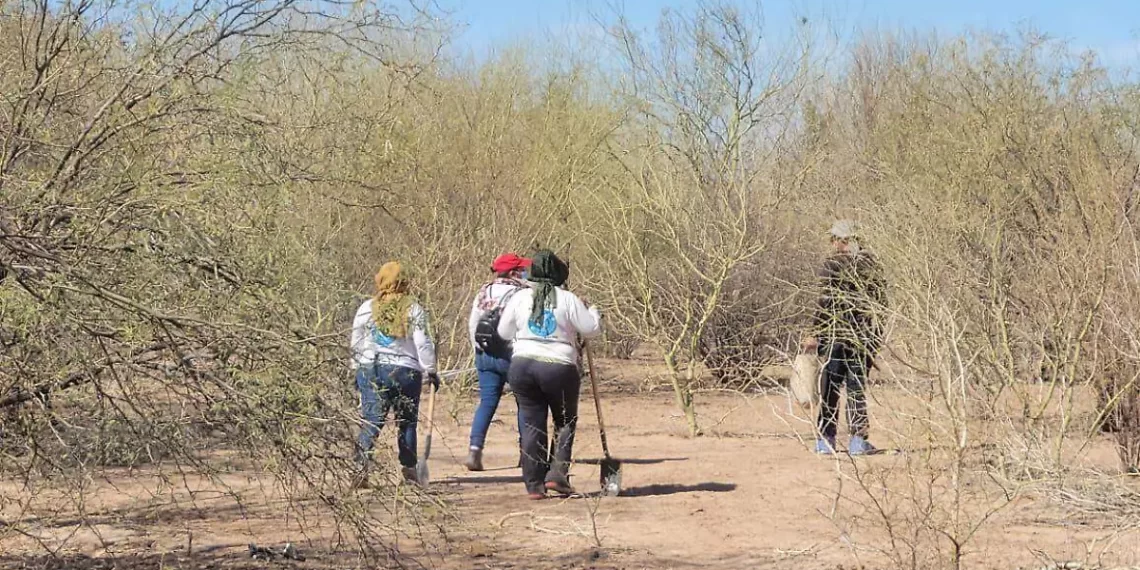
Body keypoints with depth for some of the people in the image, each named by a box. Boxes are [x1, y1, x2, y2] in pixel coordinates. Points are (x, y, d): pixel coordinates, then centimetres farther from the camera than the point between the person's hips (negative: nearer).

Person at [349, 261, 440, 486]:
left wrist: (357, 370, 19)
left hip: (371, 369, 1)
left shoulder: (366, 308, 4)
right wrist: (430, 370, 5)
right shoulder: (414, 310, -1)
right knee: (407, 423, 11)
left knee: (371, 421, -2)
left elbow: (356, 343, 9)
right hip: (406, 372, -1)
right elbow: (423, 343, -3)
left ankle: (361, 467, -20)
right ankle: (409, 469, 14)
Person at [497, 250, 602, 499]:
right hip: (559, 368, -3)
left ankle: (534, 484, 8)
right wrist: (590, 310, 17)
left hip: (522, 366, 3)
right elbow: (592, 329, -2)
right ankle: (557, 473, 1)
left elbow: (504, 331, 12)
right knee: (565, 422, 15)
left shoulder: (520, 298, 2)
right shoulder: (568, 300, -7)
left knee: (532, 424, 9)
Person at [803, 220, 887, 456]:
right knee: (857, 385, 8)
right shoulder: (871, 264, 5)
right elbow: (881, 299, 8)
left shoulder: (832, 265, -9)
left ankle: (825, 440, 6)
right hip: (865, 334, 3)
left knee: (830, 387, 5)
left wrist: (815, 334, -7)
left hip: (836, 332, -3)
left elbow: (825, 303, -12)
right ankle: (858, 440, 3)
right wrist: (875, 331, 16)